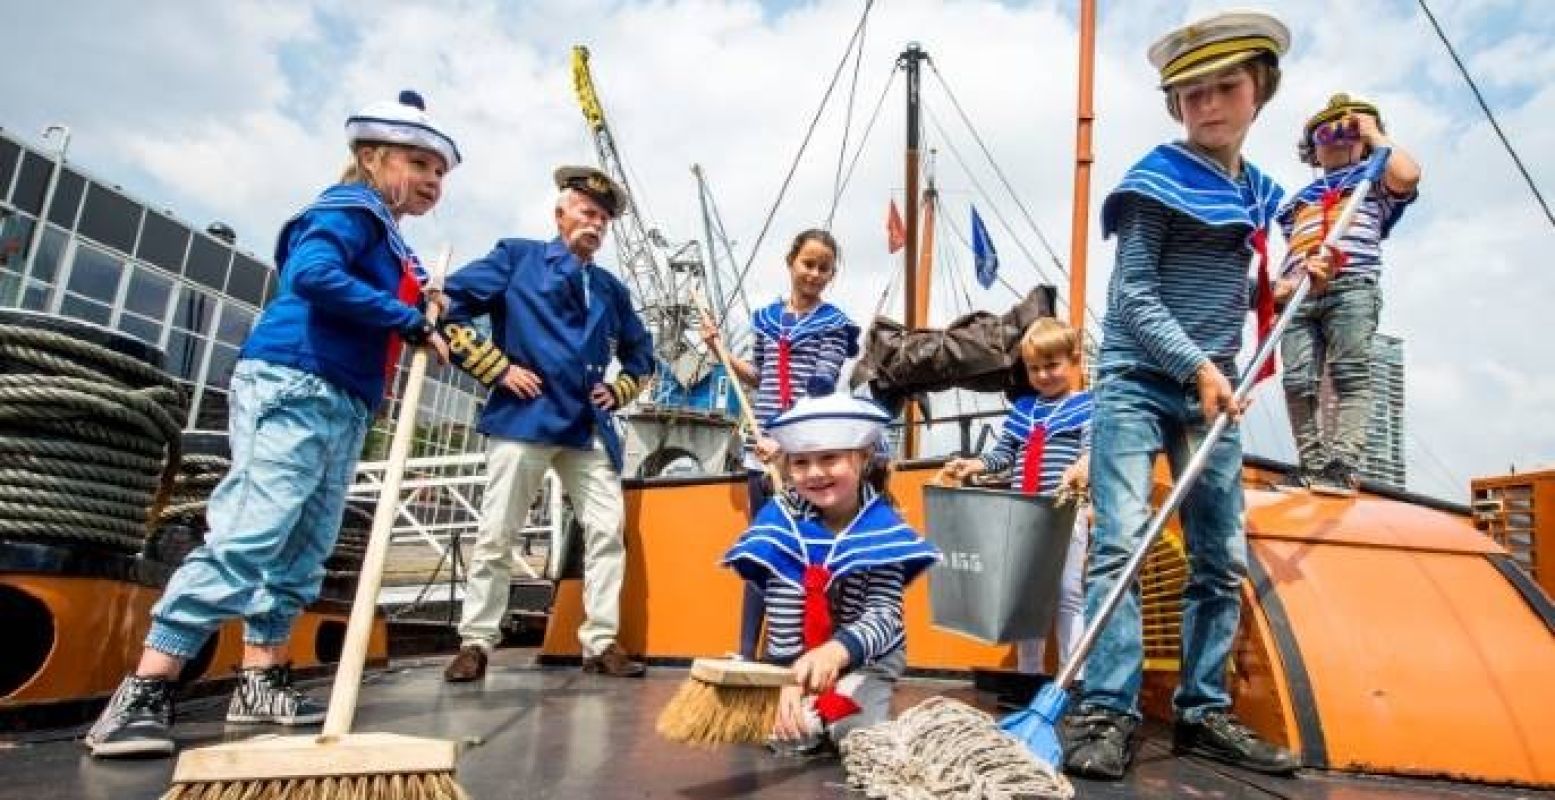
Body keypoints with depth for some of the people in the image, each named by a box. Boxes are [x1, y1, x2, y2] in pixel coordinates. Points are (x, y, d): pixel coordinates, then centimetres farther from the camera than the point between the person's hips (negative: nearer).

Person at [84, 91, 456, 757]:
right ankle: (143, 693, -8)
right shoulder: (353, 209, -3)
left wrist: (425, 318, 0)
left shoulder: (389, 244, 23)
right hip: (291, 389, -10)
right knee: (245, 536, -14)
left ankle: (260, 683, 16)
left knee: (302, 552, 9)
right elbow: (312, 273, -22)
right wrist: (411, 320, -19)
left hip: (342, 408, 10)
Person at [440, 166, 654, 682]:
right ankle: (476, 642, 11)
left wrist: (619, 392, 12)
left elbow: (640, 352, 30)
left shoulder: (611, 289, 20)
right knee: (496, 534, -1)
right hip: (524, 417, -4)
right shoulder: (517, 258, 6)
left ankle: (602, 643, 6)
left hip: (590, 428, 5)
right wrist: (497, 368, -7)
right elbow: (449, 307, -1)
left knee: (608, 531, -2)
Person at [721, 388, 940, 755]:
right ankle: (810, 701, 15)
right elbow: (781, 613, -18)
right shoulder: (783, 518, -17)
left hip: (869, 656, 0)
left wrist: (837, 651, -47)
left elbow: (884, 615, -27)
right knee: (790, 737, -17)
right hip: (801, 658, 1)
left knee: (850, 730, -20)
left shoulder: (882, 527, -18)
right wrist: (792, 679, -29)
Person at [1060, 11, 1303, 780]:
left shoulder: (1258, 191, 14)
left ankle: (1203, 712, 20)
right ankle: (1105, 714, -10)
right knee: (1119, 544, -15)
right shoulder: (1158, 180, -5)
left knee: (1222, 559, 8)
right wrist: (1198, 367, -19)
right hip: (1136, 381, -7)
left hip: (1209, 388, 7)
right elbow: (1134, 297, -12)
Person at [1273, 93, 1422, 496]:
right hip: (1300, 295, 4)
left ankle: (1342, 466, -21)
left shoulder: (1373, 177, 21)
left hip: (1352, 285, -4)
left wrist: (1375, 132, 10)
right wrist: (1282, 282, 9)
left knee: (1349, 373, -14)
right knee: (1298, 380, -8)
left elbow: (1408, 175, -3)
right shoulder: (1300, 199, 33)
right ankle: (1312, 465, -6)